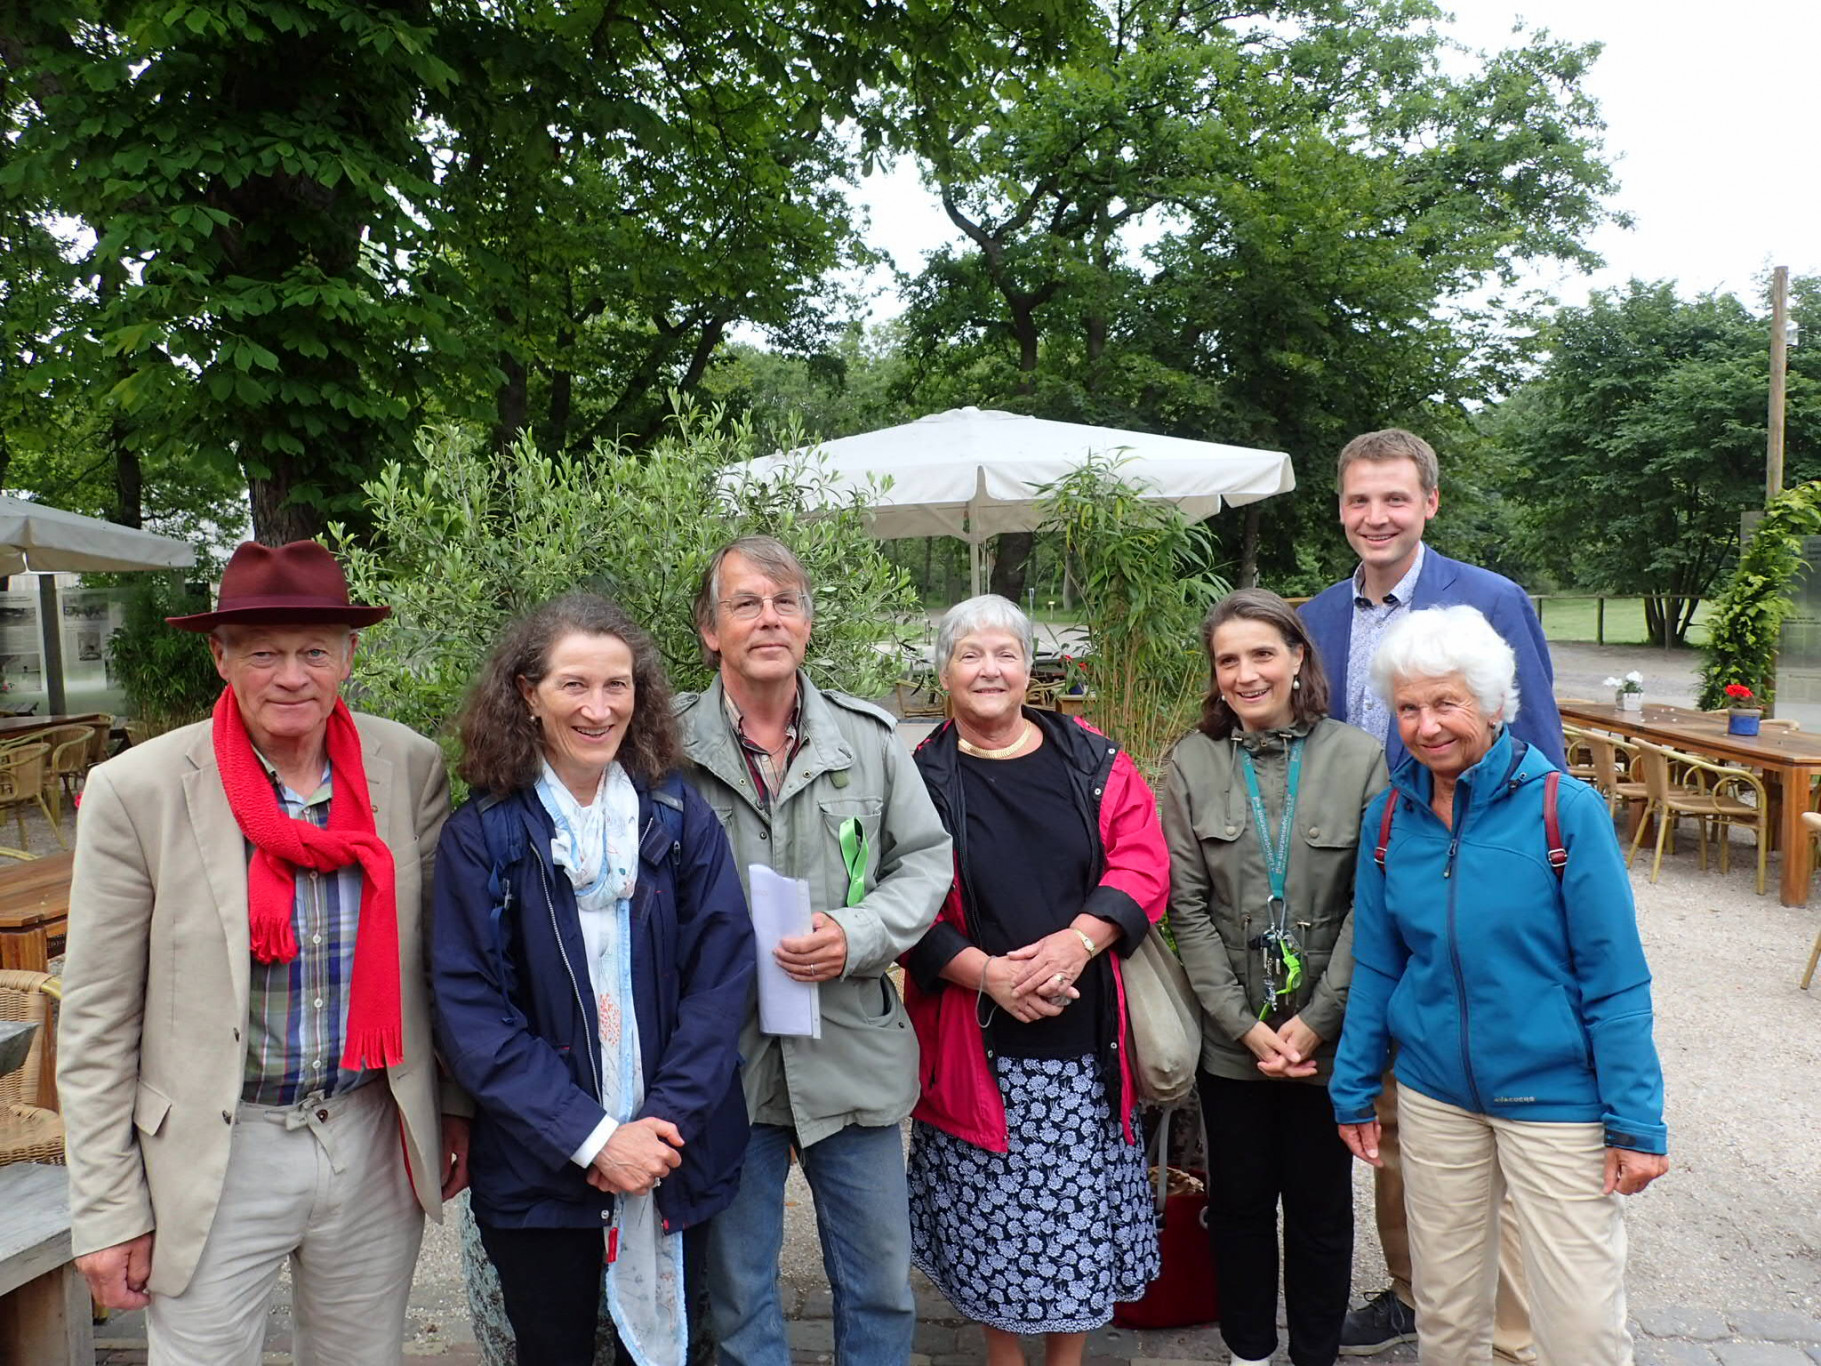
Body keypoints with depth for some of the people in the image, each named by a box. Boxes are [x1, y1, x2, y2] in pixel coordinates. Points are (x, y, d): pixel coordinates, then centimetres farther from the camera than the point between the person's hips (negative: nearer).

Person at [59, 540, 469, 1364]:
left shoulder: (412, 768, -5)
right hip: (217, 1159, -2)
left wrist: (455, 1105, 10)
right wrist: (107, 1210, -5)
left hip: (377, 1144, 3)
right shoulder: (136, 791, -12)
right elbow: (97, 1024, -6)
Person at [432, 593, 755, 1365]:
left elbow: (723, 974, -4)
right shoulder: (482, 837, -6)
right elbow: (468, 1011, -10)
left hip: (677, 1159, 2)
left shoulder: (680, 819, -2)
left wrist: (668, 1120, -15)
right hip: (539, 1176, -1)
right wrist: (591, 1136, -17)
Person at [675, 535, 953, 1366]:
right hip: (723, 1055, -1)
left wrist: (856, 937, -13)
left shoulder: (869, 737, 1)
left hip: (853, 1048, 2)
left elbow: (925, 858, 4)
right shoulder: (669, 746, -5)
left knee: (880, 1281, 16)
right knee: (737, 1287, 16)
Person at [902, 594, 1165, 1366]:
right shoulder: (922, 778, 0)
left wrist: (1077, 941, -18)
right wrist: (988, 973, -18)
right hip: (975, 1042, -1)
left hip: (1085, 1039, 2)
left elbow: (1141, 867, -2)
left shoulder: (1094, 763, 5)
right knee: (992, 1214, 8)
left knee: (1081, 1211, 9)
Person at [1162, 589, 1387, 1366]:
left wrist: (1316, 1022, -11)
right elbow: (1187, 907, -4)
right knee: (1239, 1201, 15)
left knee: (1321, 1206, 13)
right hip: (1230, 1037, 1)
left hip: (1327, 1036, -1)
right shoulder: (1192, 764, -3)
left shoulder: (1358, 758, -6)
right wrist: (1246, 1024, -10)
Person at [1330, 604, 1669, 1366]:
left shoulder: (1564, 809, -13)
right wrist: (1354, 1090, 8)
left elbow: (1615, 979, -11)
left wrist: (1636, 1121, -11)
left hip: (1555, 1097, -3)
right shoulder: (1390, 818, -2)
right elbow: (1375, 967, 6)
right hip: (1434, 1096, 4)